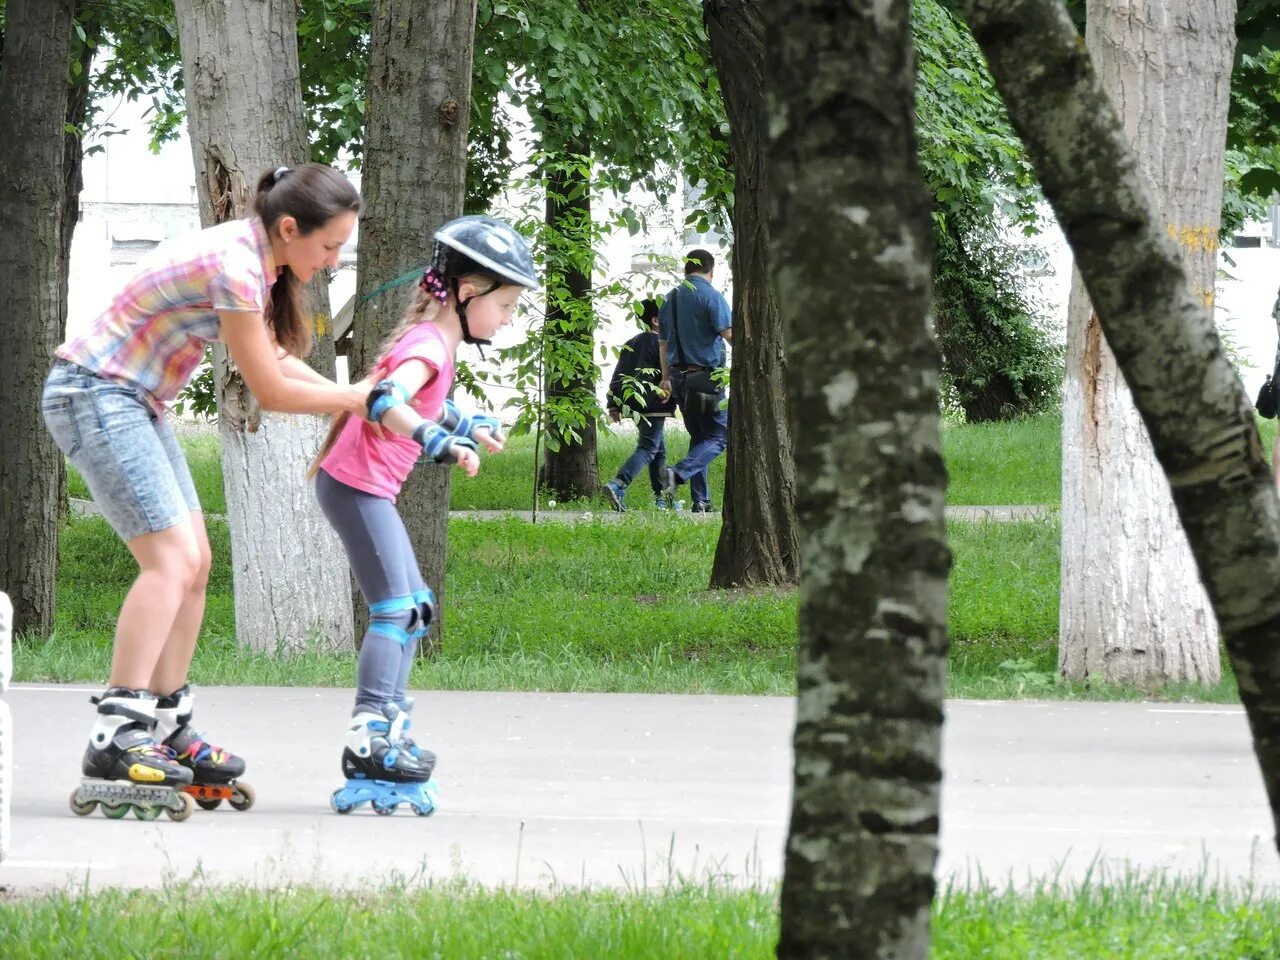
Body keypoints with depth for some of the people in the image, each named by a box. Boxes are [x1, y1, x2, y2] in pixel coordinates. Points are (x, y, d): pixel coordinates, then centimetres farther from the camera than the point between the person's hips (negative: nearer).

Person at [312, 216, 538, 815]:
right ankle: (368, 737, -28)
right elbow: (384, 402, -37)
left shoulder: (433, 340, 14)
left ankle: (390, 726, 19)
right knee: (396, 609, -18)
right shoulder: (428, 345, -18)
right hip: (356, 484, -11)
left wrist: (466, 424, 36)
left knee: (415, 608, 16)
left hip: (368, 488, 11)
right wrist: (440, 441, -46)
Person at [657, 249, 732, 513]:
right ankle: (678, 473, -25)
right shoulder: (711, 296, -10)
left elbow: (663, 342, 18)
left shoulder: (671, 298, 11)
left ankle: (701, 501, 13)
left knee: (698, 437, 16)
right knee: (719, 436, -3)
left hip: (679, 375, 7)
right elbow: (729, 334, -17)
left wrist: (666, 378, 27)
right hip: (706, 376, -7)